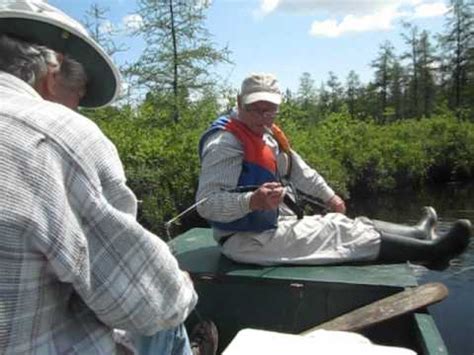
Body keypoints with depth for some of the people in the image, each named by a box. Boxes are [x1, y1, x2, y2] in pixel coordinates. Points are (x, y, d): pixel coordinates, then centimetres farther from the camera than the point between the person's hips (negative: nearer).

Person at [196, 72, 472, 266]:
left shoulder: (267, 133, 9)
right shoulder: (225, 143, -21)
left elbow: (298, 169, 21)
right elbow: (207, 203, -29)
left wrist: (329, 196, 27)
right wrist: (253, 201, -44)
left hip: (277, 224, 9)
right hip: (250, 240, -9)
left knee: (341, 224, 7)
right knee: (341, 233, -9)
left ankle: (420, 234, 21)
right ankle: (429, 249, 2)